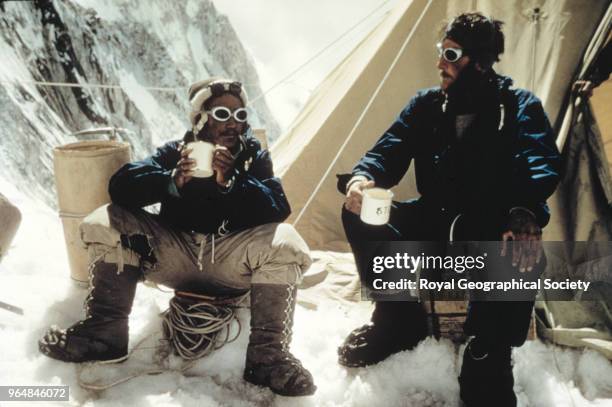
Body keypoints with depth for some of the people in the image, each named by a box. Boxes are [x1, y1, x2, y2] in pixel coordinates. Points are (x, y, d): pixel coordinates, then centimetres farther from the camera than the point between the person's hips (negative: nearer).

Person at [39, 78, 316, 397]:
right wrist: (173, 180, -27)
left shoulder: (254, 156, 1)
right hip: (174, 255, 2)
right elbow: (121, 186, -10)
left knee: (284, 242, -30)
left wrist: (230, 181, -28)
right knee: (107, 222, -15)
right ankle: (103, 332, -12)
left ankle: (267, 356, -26)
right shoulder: (174, 152, 3)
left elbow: (278, 209, -15)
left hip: (229, 261, -1)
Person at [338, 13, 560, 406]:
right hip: (436, 223, 4)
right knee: (360, 216, -18)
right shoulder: (427, 104, 6)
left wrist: (525, 216, -45)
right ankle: (399, 318, 0)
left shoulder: (520, 106, -4)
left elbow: (540, 167, -21)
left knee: (521, 258, -39)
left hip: (494, 231, -4)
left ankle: (488, 358, -12)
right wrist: (361, 177, -30)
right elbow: (388, 151, -4)